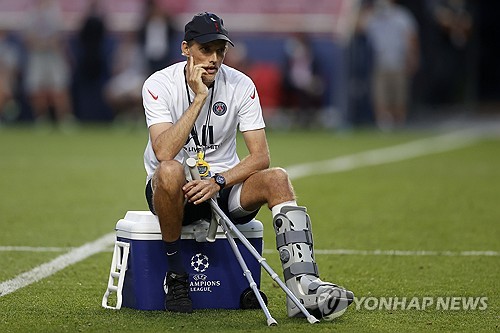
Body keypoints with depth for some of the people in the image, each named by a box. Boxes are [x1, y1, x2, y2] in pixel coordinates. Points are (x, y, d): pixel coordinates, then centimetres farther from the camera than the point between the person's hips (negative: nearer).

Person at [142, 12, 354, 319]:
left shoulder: (241, 85, -4)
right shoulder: (160, 84, -12)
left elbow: (261, 156, -9)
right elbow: (163, 153, -27)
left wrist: (219, 181, -25)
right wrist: (199, 98, -28)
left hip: (223, 183, 3)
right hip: (176, 190, -3)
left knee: (277, 179, -26)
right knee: (170, 171, -38)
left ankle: (304, 287, -37)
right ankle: (175, 274, -18)